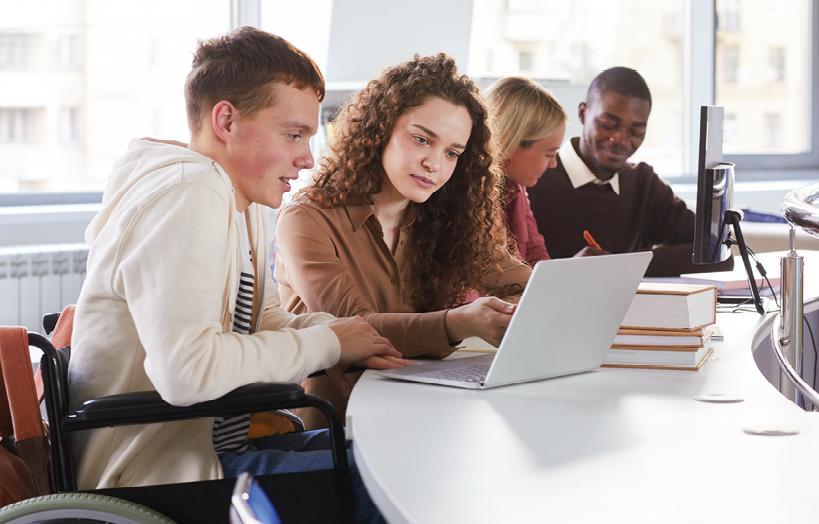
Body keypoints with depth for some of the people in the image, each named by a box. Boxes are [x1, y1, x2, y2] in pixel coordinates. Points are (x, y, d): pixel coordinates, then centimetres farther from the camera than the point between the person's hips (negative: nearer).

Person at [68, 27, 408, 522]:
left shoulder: (247, 201, 13)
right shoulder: (185, 195, -20)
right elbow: (187, 370, -31)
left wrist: (344, 334, -1)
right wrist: (328, 344, -19)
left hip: (214, 440, 10)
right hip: (162, 473, -10)